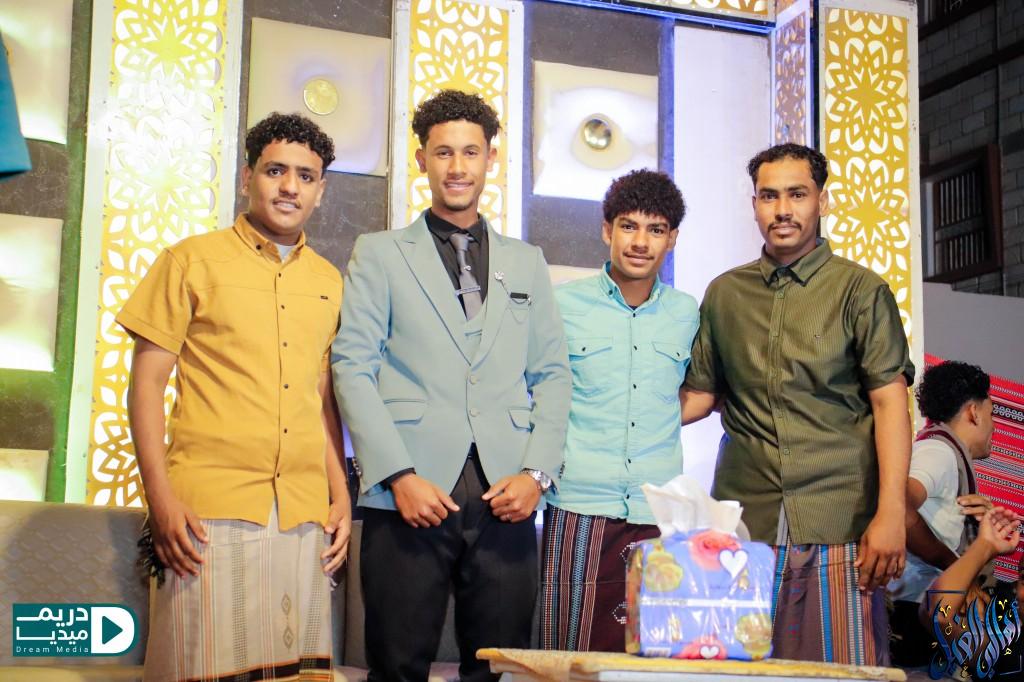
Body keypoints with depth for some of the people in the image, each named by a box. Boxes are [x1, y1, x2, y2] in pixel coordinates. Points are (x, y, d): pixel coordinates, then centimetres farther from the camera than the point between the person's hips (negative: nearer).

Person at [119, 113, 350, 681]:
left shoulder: (328, 282, 14)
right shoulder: (191, 261, 3)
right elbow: (147, 383, -1)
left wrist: (341, 497, 10)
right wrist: (161, 499, -10)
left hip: (305, 515, 4)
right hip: (208, 511, -4)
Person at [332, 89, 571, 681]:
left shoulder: (527, 263, 19)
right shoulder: (380, 254, 10)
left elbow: (552, 375, 15)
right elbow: (353, 368, 1)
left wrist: (537, 472, 0)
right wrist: (398, 475, -10)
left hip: (505, 498, 2)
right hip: (410, 497, -2)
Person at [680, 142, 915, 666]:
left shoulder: (859, 290, 3)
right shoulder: (724, 294, 13)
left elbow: (890, 403, -3)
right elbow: (700, 395, 18)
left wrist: (890, 513, -12)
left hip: (839, 523, -3)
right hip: (743, 521, 3)